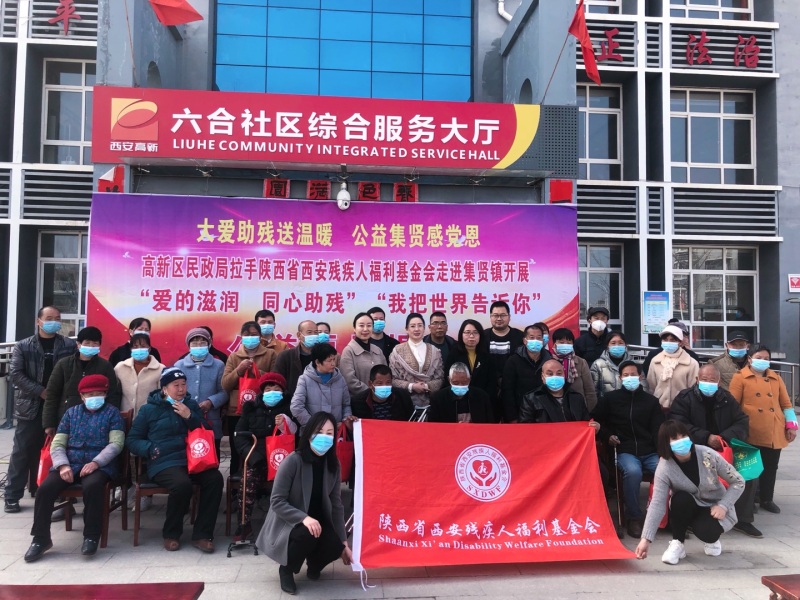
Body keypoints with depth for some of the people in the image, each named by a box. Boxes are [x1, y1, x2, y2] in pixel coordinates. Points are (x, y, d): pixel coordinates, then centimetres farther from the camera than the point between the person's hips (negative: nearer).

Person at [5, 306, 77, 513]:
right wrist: (41, 391, -13)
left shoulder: (69, 346, 3)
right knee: (22, 452, 4)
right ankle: (12, 496, 13)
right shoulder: (23, 346, 2)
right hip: (31, 407, -1)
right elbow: (15, 374, -5)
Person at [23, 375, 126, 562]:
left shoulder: (112, 413, 8)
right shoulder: (71, 412, 17)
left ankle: (91, 536, -18)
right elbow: (57, 444, 10)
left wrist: (96, 462, -19)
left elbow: (116, 443, -4)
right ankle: (41, 538, -5)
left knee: (92, 486, -35)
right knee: (45, 488, -22)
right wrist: (63, 465, -10)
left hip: (100, 465, -3)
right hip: (70, 464, 4)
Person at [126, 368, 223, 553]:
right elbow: (132, 440, 11)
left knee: (215, 478, -27)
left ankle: (202, 534, -14)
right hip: (164, 463, -3)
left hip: (192, 459, 4)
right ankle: (171, 533, -7)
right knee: (182, 484, -35)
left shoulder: (191, 405, 18)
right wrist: (150, 449, -8)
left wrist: (190, 417, -2)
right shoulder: (149, 409, 9)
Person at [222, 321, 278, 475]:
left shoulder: (270, 354, 7)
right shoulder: (233, 356, 12)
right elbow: (225, 384, 3)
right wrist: (239, 370, -11)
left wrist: (260, 373, -14)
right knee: (237, 453, 5)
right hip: (236, 412, 2)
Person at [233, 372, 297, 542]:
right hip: (256, 457, 1)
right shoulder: (251, 407, 17)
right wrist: (251, 454, -8)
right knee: (249, 481, -28)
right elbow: (240, 434, 8)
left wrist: (286, 426, -13)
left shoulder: (289, 409, 14)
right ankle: (244, 524, -16)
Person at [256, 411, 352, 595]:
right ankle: (286, 569, -3)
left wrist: (343, 542, 0)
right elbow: (277, 502, -21)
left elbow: (336, 505, 0)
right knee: (307, 535, -36)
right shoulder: (293, 461, -23)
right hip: (287, 522, -5)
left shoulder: (333, 465, -6)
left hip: (317, 520, 5)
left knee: (335, 546, -23)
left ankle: (314, 563, 15)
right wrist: (304, 518, -35)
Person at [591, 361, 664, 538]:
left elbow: (659, 429, 9)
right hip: (625, 451, -2)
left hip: (650, 452, 2)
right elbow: (596, 421, 16)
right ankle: (634, 517, -19)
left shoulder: (651, 400, 15)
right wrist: (607, 436, -2)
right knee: (633, 471, -36)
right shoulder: (609, 398, 10)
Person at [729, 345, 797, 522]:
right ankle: (746, 504, 13)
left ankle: (766, 500, 30)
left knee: (771, 468, 14)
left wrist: (791, 425, 8)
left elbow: (786, 403, 15)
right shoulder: (740, 377, -2)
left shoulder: (776, 378, 14)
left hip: (775, 433, 5)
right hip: (751, 433, -4)